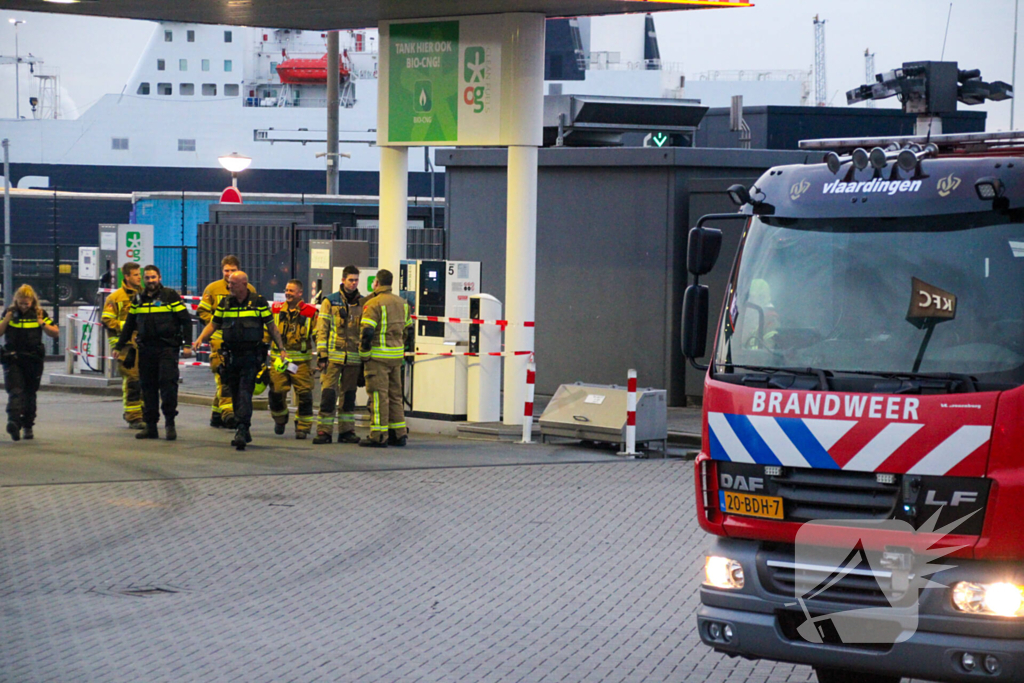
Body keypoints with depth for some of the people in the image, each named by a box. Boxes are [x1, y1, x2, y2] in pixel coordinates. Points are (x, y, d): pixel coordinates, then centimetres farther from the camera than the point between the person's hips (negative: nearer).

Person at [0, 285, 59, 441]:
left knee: (30, 394, 9)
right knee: (15, 391, -16)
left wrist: (43, 324, -10)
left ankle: (28, 426, 20)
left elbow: (55, 333, 6)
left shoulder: (39, 314, 5)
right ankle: (13, 422, -32)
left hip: (33, 360, 1)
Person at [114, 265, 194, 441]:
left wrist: (187, 344, -7)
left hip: (167, 347, -5)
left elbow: (186, 320, 0)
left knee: (168, 382, -13)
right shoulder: (138, 299, 14)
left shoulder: (170, 296, 0)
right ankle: (150, 425, 10)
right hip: (146, 349, 5)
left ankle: (170, 422, -6)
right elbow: (129, 324, 24)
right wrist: (120, 346, 24)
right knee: (148, 387, 5)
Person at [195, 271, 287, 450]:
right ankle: (244, 432, 18)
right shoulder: (225, 303, 9)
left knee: (245, 393, -14)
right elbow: (213, 325, 14)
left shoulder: (258, 302, -1)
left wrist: (282, 349, 3)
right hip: (231, 355, 4)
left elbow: (272, 327, 4)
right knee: (234, 394, 7)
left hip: (251, 355, -4)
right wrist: (200, 339, -4)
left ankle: (241, 430, -21)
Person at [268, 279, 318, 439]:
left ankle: (303, 427, 6)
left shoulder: (310, 312, 2)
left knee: (304, 394, -5)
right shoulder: (276, 309, 8)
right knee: (276, 392, -3)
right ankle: (280, 419, 25)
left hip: (302, 361, -1)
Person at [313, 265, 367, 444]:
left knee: (349, 395, 8)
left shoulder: (363, 303, 11)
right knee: (328, 394, -8)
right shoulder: (330, 301, 3)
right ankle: (324, 431, -4)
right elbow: (322, 329, 1)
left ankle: (347, 431, 14)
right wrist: (322, 355, -6)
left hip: (354, 357, 3)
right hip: (333, 356, -3)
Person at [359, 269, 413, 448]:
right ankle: (398, 434, 16)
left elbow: (367, 332, -19)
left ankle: (379, 437, -6)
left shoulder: (373, 304, -12)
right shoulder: (402, 303, 12)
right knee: (395, 394, 14)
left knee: (378, 396, -5)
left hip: (378, 356, -7)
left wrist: (364, 353, -9)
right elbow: (408, 330, 18)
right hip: (397, 356, 7)